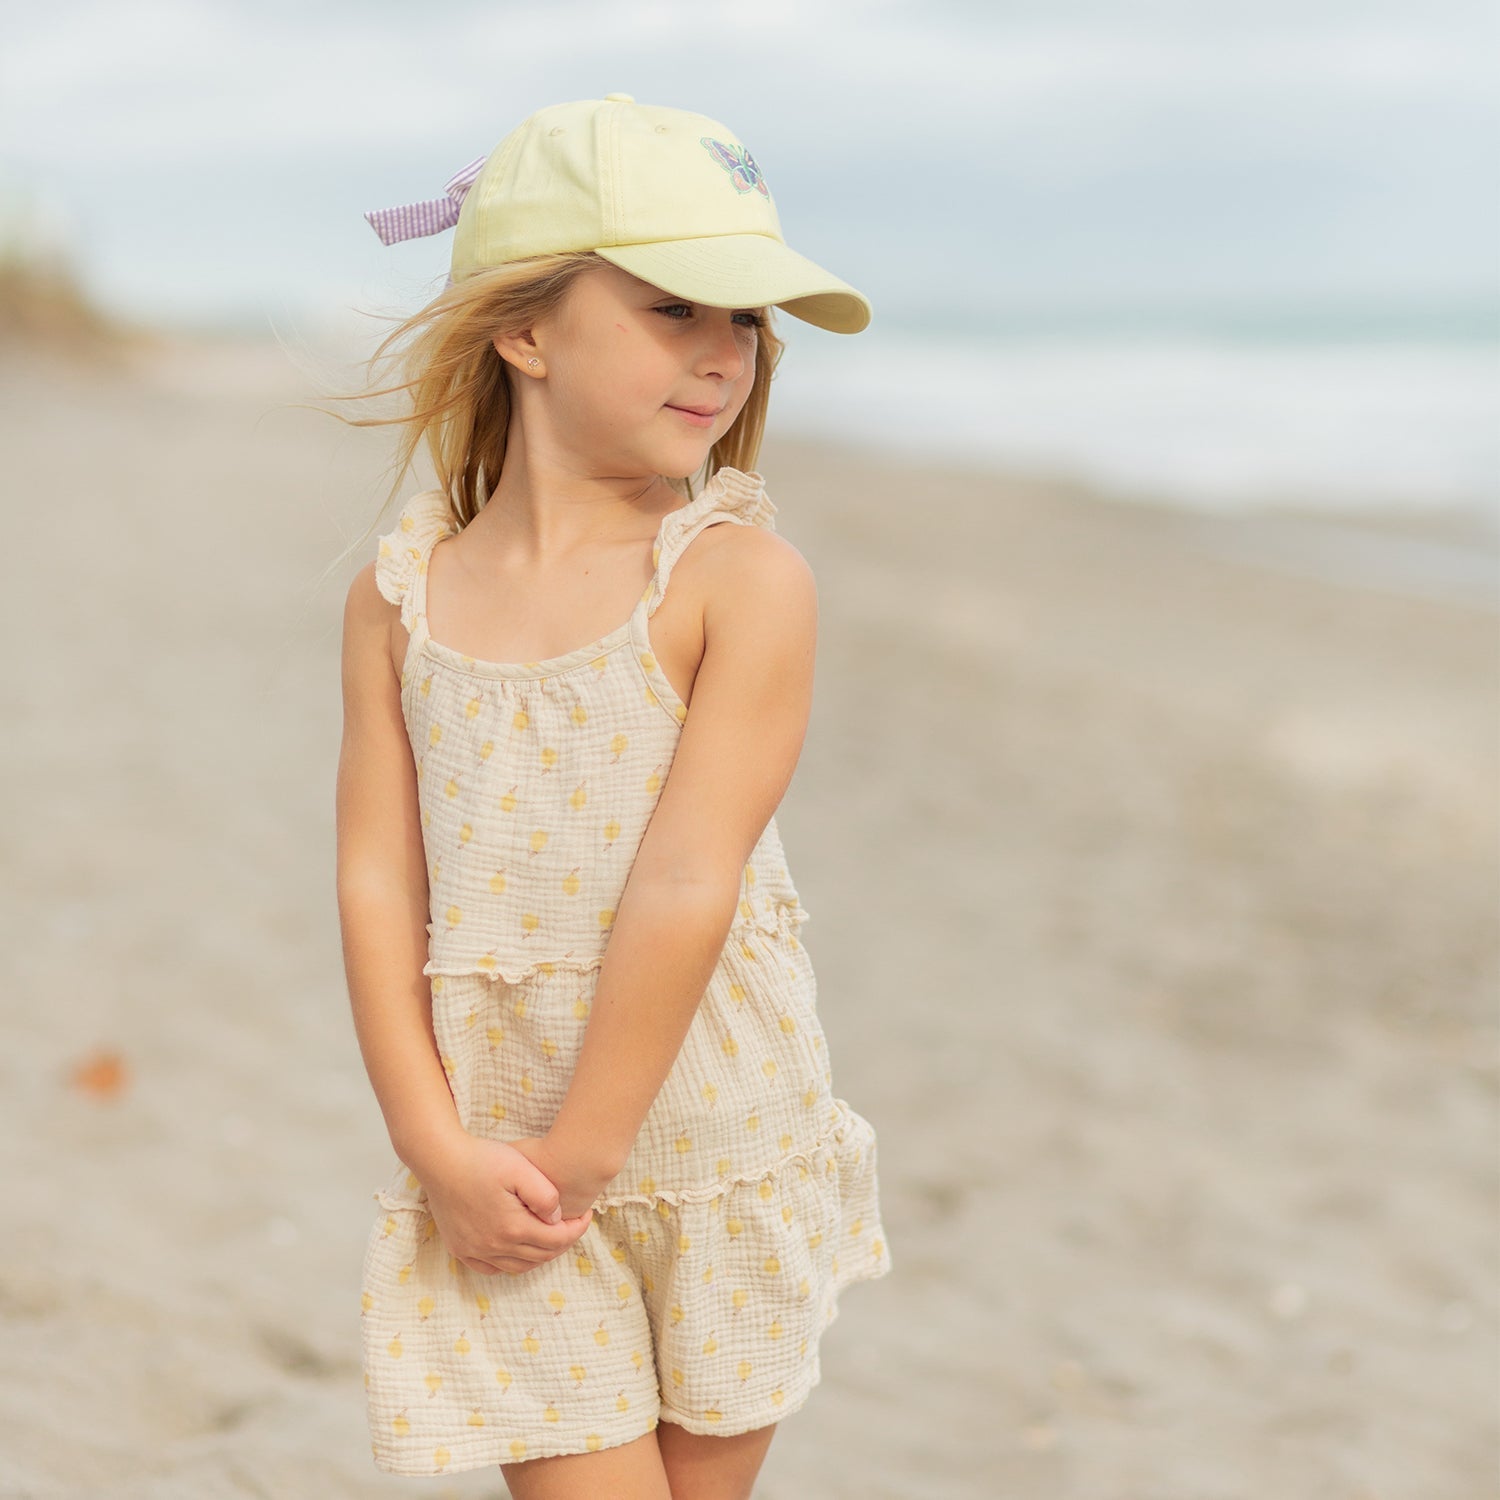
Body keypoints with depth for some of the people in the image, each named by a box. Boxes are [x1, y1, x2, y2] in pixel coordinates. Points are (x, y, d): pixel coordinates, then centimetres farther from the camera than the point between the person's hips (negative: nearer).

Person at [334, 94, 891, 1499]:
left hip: (712, 1143, -1)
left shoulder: (744, 577, -12)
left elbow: (685, 887, -17)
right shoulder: (401, 590, -2)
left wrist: (581, 1155, -16)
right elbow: (378, 881, -4)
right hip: (496, 1153, 1)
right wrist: (437, 1148, -11)